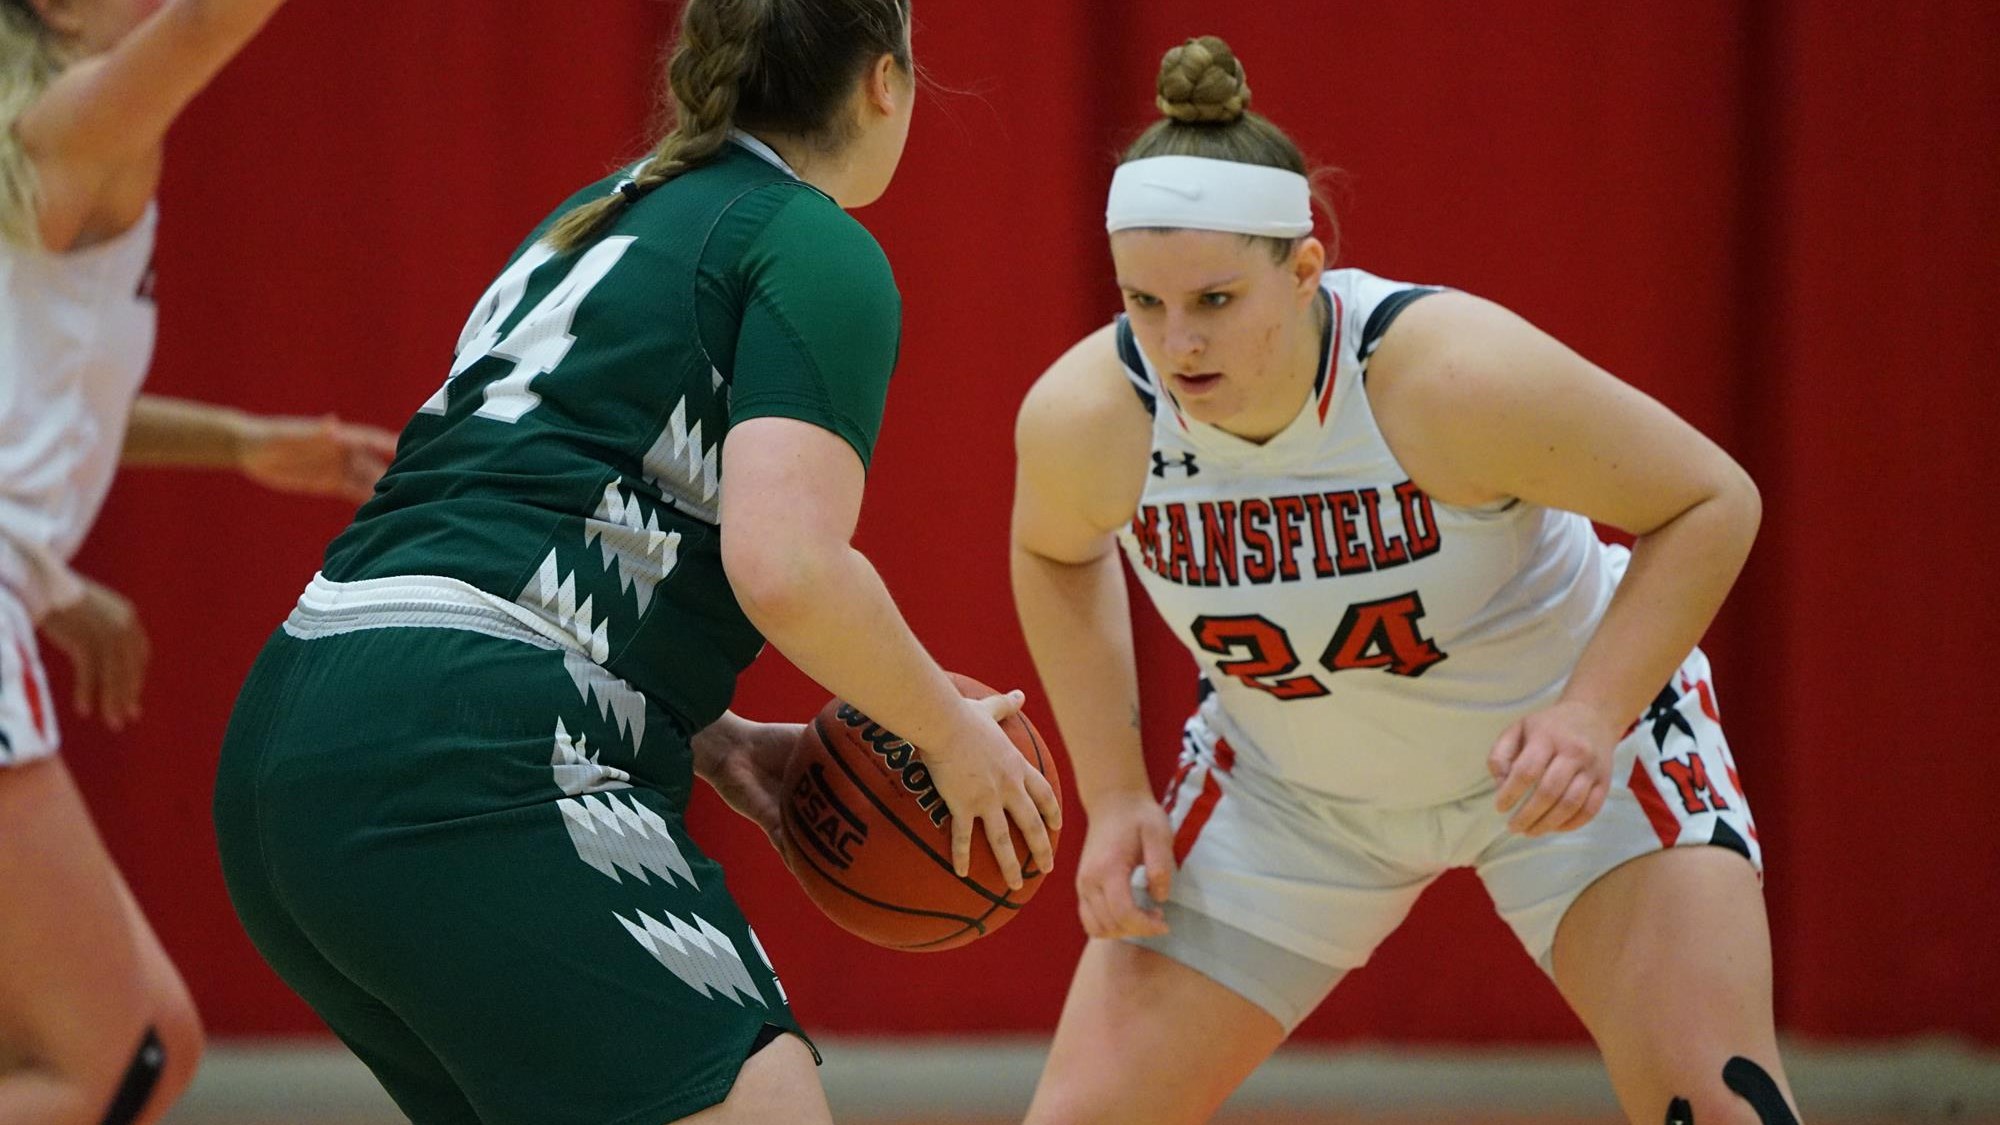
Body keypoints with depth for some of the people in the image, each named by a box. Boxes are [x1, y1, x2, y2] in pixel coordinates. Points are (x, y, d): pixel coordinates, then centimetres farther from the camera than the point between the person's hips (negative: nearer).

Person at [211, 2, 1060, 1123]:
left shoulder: (602, 220, 26)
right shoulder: (821, 251, 0)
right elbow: (785, 564, -14)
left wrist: (704, 736, 22)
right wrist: (953, 735, 2)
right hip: (471, 771, -9)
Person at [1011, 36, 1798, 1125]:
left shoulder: (1453, 375, -34)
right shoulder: (1087, 414, -23)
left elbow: (1711, 503, -20)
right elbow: (1057, 554, 4)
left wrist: (1591, 716, -32)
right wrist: (1113, 799, -3)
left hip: (1563, 748, -3)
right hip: (1288, 782, 3)